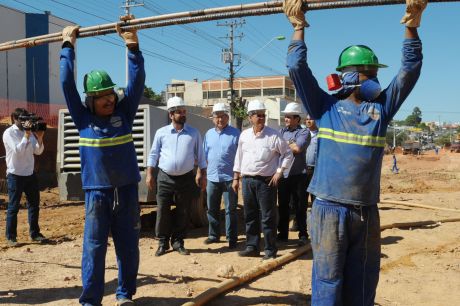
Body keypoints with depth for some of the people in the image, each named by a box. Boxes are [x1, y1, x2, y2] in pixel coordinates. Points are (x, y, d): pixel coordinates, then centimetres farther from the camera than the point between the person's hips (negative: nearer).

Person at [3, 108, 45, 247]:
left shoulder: (29, 131, 7)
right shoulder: (9, 133, -9)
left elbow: (38, 151, 5)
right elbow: (17, 151, -21)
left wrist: (39, 137, -11)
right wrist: (26, 135, -23)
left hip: (30, 174, 6)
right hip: (15, 175, -6)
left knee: (34, 204, 10)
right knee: (13, 206, 1)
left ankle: (34, 233, 20)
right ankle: (10, 237, 10)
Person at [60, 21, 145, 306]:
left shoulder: (125, 113, 4)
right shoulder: (83, 118, 2)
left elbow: (137, 81, -2)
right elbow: (67, 83, 1)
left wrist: (132, 45, -8)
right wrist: (68, 46, 5)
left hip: (127, 189, 1)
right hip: (97, 191, -1)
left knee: (128, 246, 9)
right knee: (94, 246, 2)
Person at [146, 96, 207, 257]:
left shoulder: (194, 133, 4)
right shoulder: (161, 133, 2)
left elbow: (200, 156, 8)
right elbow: (153, 155, 5)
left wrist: (203, 175, 4)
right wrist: (149, 174, -1)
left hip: (186, 179, 1)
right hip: (165, 178, 0)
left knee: (182, 213, 8)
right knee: (162, 211, 3)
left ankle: (178, 242, 22)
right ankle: (162, 243, 17)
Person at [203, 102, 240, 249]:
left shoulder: (235, 133, -3)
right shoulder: (209, 134, 12)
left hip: (229, 178, -5)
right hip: (212, 177, 5)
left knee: (230, 209, 2)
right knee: (212, 209, 13)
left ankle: (232, 238, 11)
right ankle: (214, 235, 27)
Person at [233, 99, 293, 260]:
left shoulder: (273, 135, -5)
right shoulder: (244, 135, 8)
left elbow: (288, 154, 0)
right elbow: (239, 157, 15)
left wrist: (279, 172, -8)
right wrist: (236, 178, 13)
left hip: (266, 181, -4)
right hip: (247, 180, 4)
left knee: (268, 216, -1)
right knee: (250, 216, 11)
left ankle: (270, 250, 9)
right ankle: (252, 247, 22)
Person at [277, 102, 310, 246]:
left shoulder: (304, 132, -3)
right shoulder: (281, 132, 13)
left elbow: (298, 148, -17)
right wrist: (290, 145, -9)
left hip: (298, 175, -5)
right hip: (283, 174, 5)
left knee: (299, 207, 3)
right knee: (283, 206, 12)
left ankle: (303, 235, 13)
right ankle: (282, 233, 23)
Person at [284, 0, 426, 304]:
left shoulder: (381, 108, 11)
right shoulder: (326, 106, 2)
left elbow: (410, 70, 8)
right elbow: (297, 67, -4)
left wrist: (412, 26, 0)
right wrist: (299, 27, -1)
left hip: (367, 213, 4)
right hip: (330, 210, -4)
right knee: (328, 281, 3)